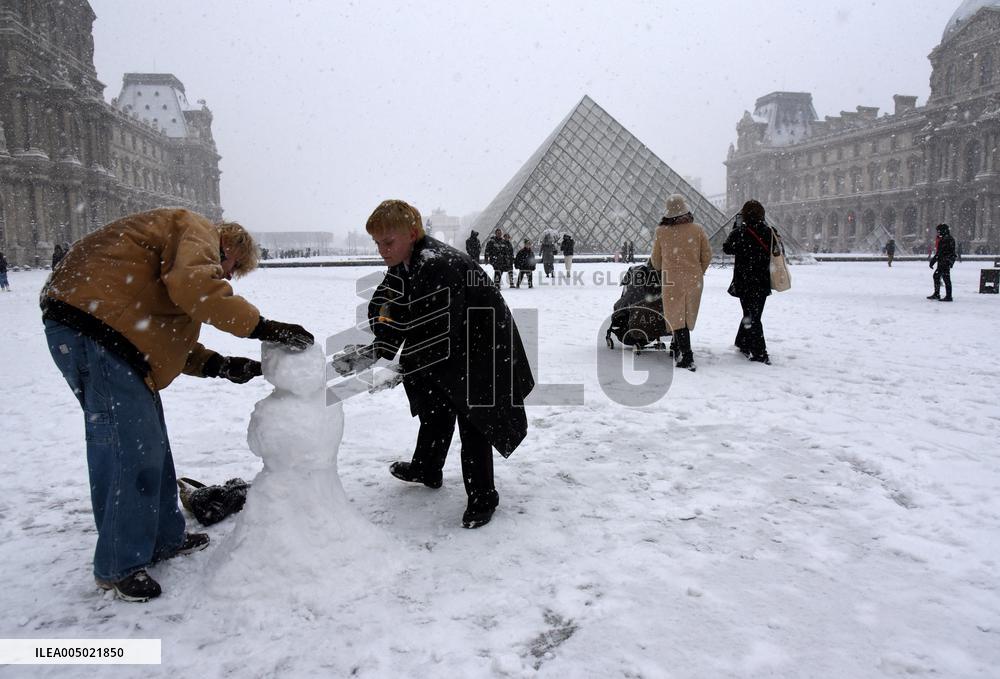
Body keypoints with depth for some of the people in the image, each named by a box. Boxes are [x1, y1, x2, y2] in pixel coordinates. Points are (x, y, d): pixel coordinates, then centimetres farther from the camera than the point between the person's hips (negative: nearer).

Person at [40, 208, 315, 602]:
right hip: (94, 327, -11)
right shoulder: (199, 232, 0)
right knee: (133, 449, -7)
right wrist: (261, 326, -21)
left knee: (148, 445, 16)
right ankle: (119, 567, 6)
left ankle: (163, 539, 28)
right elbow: (192, 285, -24)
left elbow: (170, 334, 20)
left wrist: (219, 365, 8)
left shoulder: (180, 244, 30)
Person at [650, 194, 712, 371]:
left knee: (676, 316, 2)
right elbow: (707, 255, 4)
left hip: (672, 280, -2)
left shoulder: (661, 231, -6)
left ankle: (687, 357, -6)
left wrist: (660, 269, 29)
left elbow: (655, 259, 6)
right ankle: (679, 348, 27)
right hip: (694, 280, 2)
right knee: (687, 315, 16)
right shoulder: (697, 230, -3)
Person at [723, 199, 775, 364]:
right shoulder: (769, 232, 0)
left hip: (746, 282, -4)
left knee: (751, 316, 1)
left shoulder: (740, 233, -14)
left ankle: (760, 354, 0)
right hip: (763, 282, 4)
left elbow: (727, 248, 1)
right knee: (754, 314, 15)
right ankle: (744, 344, 25)